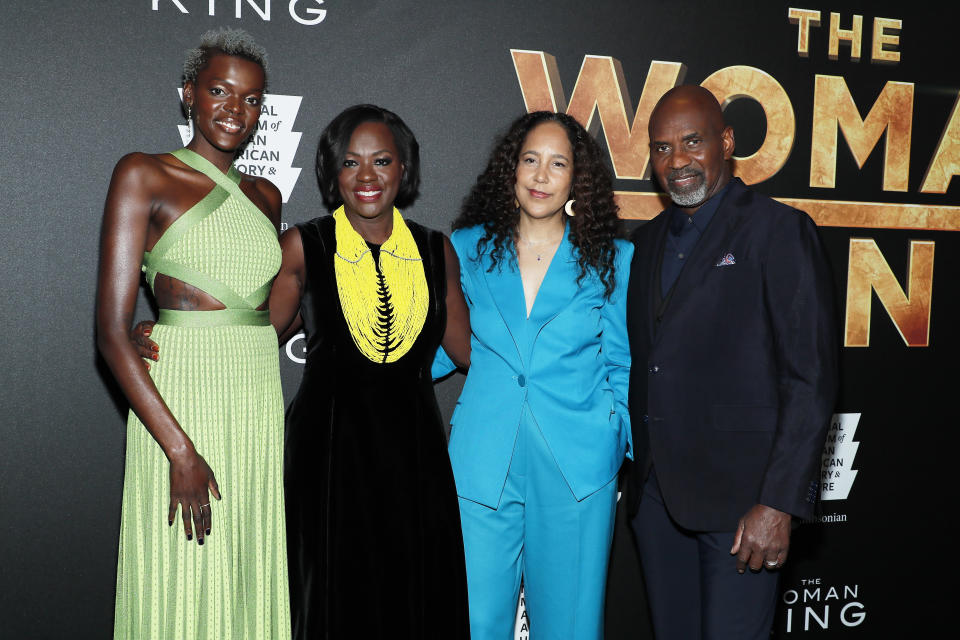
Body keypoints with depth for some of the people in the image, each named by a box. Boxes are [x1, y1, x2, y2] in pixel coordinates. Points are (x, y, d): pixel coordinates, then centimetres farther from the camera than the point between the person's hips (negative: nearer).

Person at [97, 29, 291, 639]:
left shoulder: (266, 196, 14)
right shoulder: (144, 175, -3)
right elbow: (112, 330, -10)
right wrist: (179, 450, -16)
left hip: (262, 402, 5)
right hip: (177, 404, -5)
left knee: (254, 586, 10)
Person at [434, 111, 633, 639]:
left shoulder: (613, 261, 5)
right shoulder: (467, 250, 6)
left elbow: (621, 367, 9)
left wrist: (636, 448, 0)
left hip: (576, 470, 0)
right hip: (482, 466, 0)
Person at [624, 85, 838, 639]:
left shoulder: (779, 230, -7)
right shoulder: (649, 241, 14)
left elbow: (812, 378, -12)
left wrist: (779, 504, -17)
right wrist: (639, 474, 8)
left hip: (740, 495, -6)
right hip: (656, 492, 6)